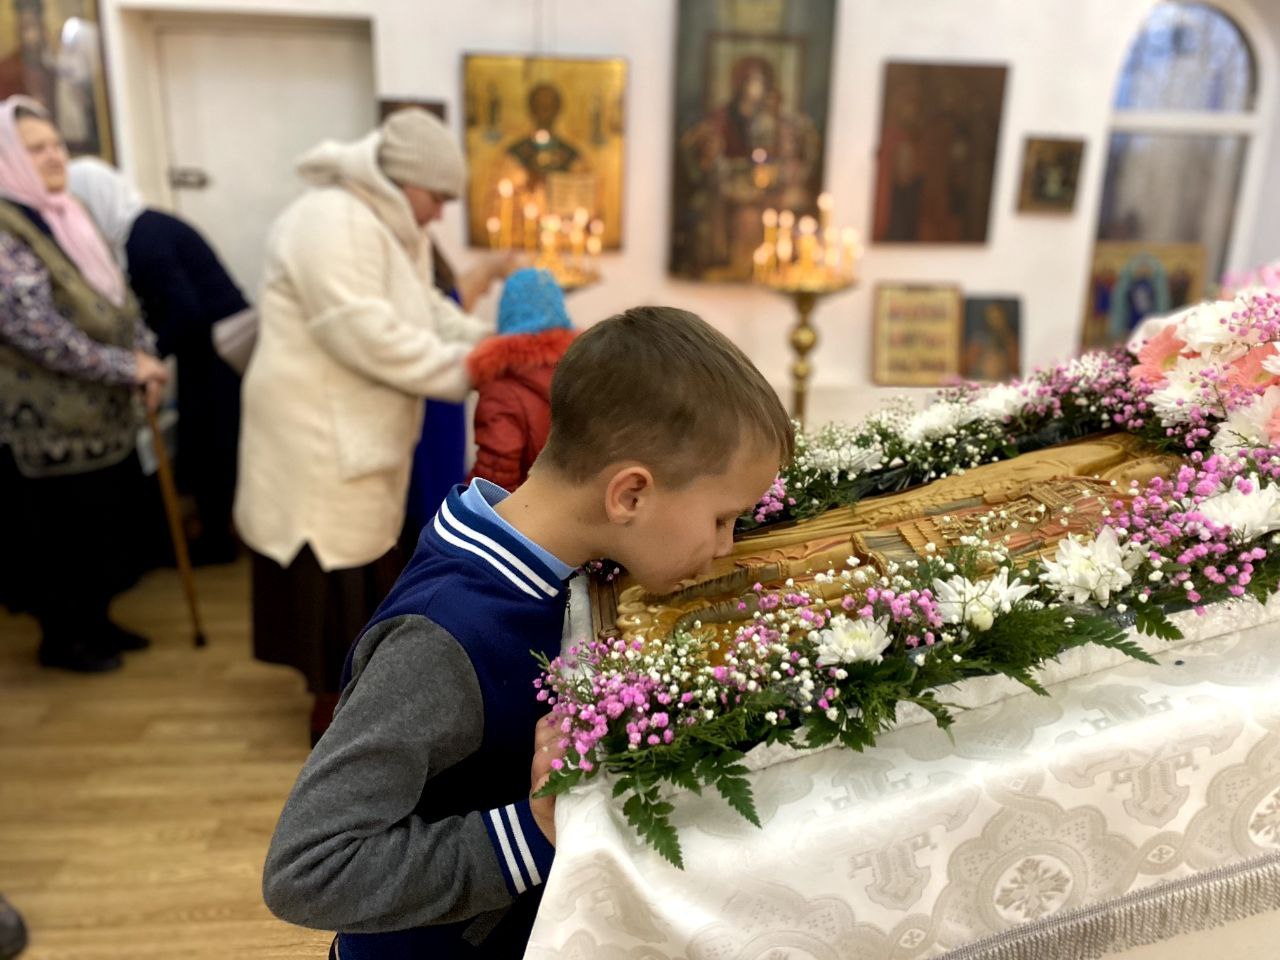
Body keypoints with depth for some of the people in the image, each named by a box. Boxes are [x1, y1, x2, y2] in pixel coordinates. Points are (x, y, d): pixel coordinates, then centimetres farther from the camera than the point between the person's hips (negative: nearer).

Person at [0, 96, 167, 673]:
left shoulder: (65, 217, 12)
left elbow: (114, 297, 15)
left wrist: (142, 352, 0)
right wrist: (124, 366, -21)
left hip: (101, 411, 8)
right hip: (50, 420, -8)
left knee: (113, 522, 16)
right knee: (64, 533, 4)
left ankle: (93, 620, 33)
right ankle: (60, 637, 24)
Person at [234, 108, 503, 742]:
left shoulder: (390, 227, 13)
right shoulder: (332, 222, -22)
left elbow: (427, 310, 14)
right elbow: (365, 334, -29)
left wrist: (488, 342, -2)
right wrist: (463, 369, -23)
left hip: (360, 428, 11)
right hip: (319, 435, -10)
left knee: (365, 558, 20)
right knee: (336, 568, 0)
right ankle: (333, 714, 16)